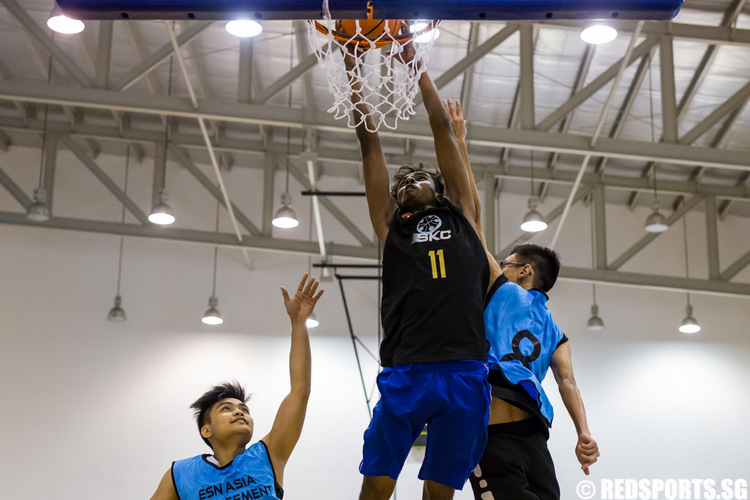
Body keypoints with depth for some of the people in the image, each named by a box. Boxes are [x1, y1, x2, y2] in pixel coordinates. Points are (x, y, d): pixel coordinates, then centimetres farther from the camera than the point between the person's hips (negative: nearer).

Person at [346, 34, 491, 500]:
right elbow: (371, 144, 17)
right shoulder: (391, 224, 19)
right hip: (406, 372, 0)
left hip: (465, 374, 0)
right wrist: (353, 72, 16)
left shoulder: (460, 213, 20)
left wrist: (413, 61, 21)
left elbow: (442, 128, 19)